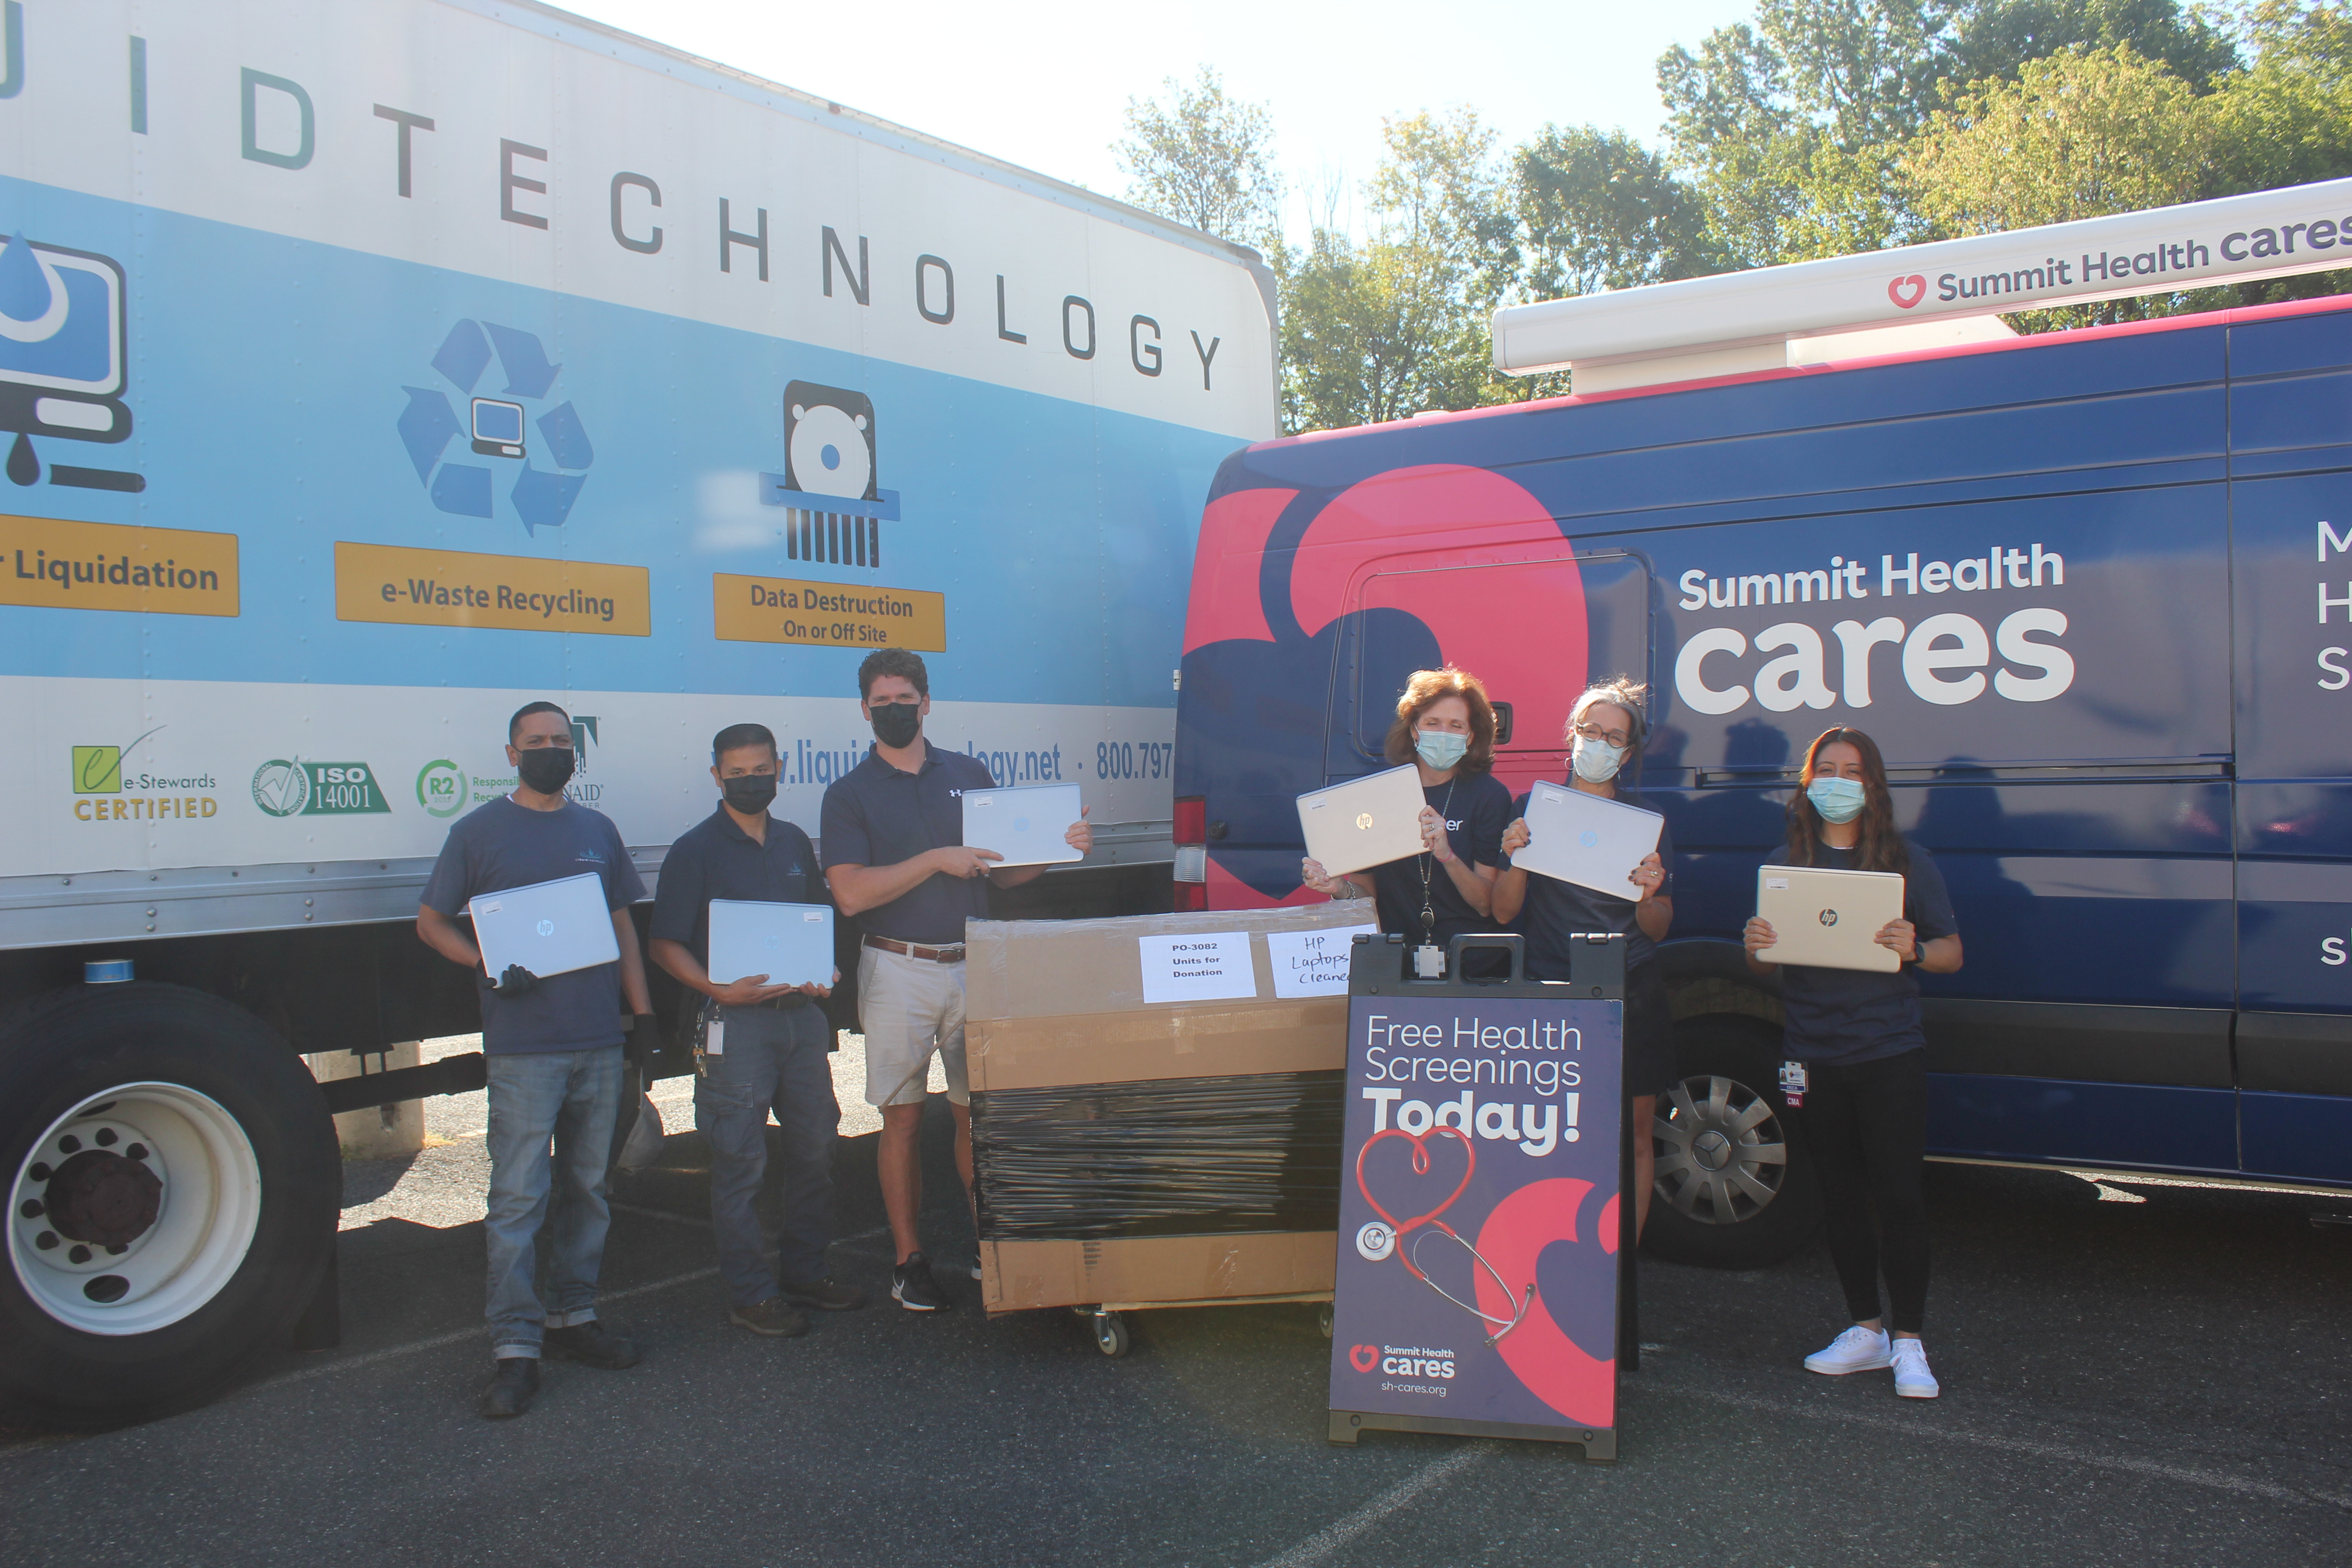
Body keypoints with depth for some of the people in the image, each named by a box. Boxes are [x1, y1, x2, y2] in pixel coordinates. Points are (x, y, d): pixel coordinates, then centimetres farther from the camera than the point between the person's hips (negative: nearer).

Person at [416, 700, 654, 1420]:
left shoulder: (598, 830, 14)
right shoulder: (480, 831, 2)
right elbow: (431, 921, 5)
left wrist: (642, 1011, 9)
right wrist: (487, 966, -13)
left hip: (599, 1042, 5)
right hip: (522, 1047, -4)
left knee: (587, 1188, 12)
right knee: (519, 1196, -7)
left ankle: (573, 1317, 24)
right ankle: (515, 1347, -1)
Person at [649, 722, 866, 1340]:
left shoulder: (795, 843, 13)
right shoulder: (695, 850, -5)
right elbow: (666, 945, -7)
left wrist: (824, 972, 2)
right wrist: (720, 989, -21)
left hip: (802, 1013, 6)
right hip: (736, 1019, -6)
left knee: (815, 1149, 12)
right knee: (741, 1162, -2)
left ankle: (805, 1272, 27)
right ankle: (751, 1294, 10)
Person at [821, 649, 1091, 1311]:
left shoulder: (970, 775, 10)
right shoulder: (850, 793, 1)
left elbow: (1003, 872, 13)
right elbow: (851, 893, -12)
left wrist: (1058, 848, -5)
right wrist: (937, 860, -17)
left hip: (975, 964, 2)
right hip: (899, 971, -2)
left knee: (978, 1110, 5)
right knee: (903, 1118, 4)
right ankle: (909, 1261, 14)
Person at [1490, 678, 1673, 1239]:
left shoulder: (1647, 820, 9)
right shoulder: (1532, 808, 8)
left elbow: (1658, 930, 8)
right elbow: (1504, 912, 4)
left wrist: (1649, 896, -13)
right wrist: (1516, 859, -14)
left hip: (1631, 991, 1)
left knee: (1633, 1131, 0)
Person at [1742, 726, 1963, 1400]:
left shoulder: (1908, 862, 3)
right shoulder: (1785, 862, 9)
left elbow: (1951, 953, 3)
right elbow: (1764, 963, 11)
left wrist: (1913, 949, -18)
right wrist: (1756, 948, -12)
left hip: (1890, 1054, -2)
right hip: (1813, 1058, 3)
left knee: (1899, 1197, -4)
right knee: (1841, 1198, 10)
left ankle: (1909, 1342, 8)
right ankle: (1866, 1331, 23)